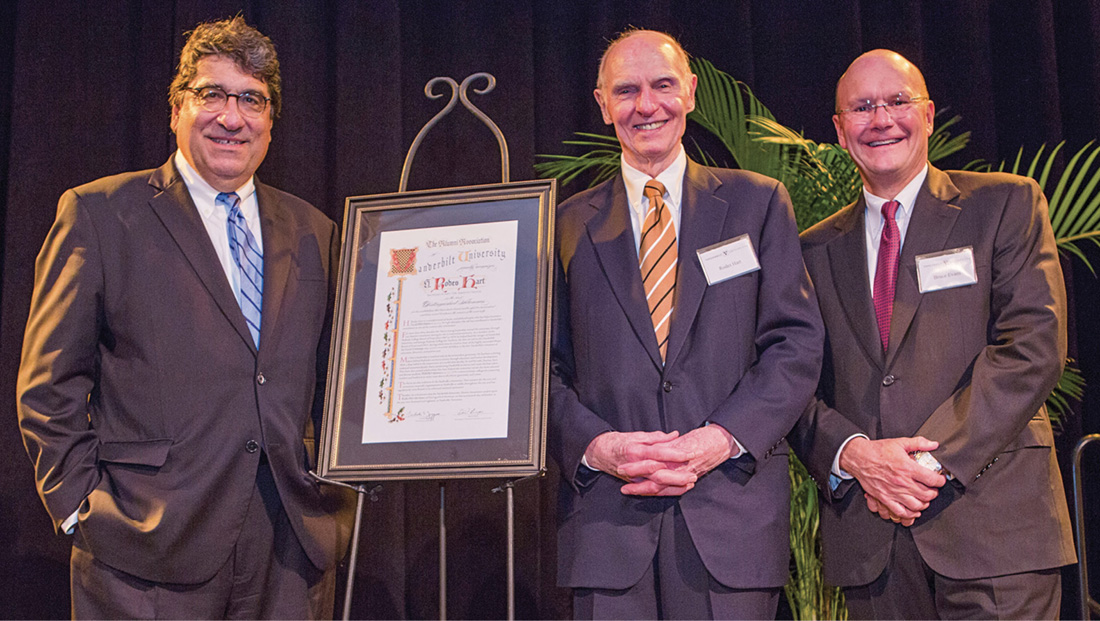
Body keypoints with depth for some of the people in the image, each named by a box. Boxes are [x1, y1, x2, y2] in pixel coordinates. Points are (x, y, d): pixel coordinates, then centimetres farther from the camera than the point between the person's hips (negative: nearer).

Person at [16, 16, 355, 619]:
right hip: (150, 545, -3)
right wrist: (79, 506, -6)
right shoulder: (98, 213, 2)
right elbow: (49, 382, 0)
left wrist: (337, 497, 6)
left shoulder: (313, 231, 13)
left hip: (292, 546, 4)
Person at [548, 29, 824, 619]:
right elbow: (545, 368, 9)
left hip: (730, 510, 0)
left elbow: (796, 342, 3)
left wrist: (722, 437, -11)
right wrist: (596, 446, -9)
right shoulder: (570, 225, 12)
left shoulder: (758, 202, 10)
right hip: (608, 518, 1)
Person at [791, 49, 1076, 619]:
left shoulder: (1007, 204, 4)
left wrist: (933, 461, -13)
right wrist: (853, 453, -11)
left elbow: (1033, 346, -6)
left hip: (991, 521, -2)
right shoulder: (815, 250, 13)